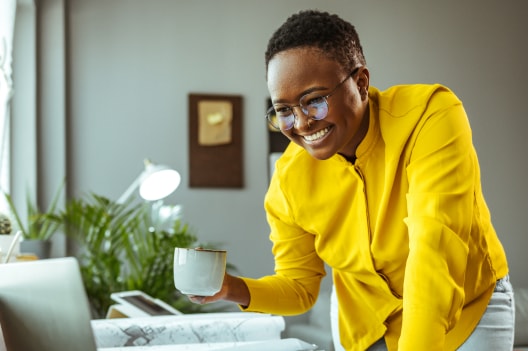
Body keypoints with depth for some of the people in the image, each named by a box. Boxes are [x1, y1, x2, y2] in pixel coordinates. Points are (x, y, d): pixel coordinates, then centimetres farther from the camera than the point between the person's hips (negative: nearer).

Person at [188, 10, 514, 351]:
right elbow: (299, 285, -3)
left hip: (469, 308, -2)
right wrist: (234, 289, -22)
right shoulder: (288, 182, -16)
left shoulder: (431, 117, -28)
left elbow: (436, 249, -37)